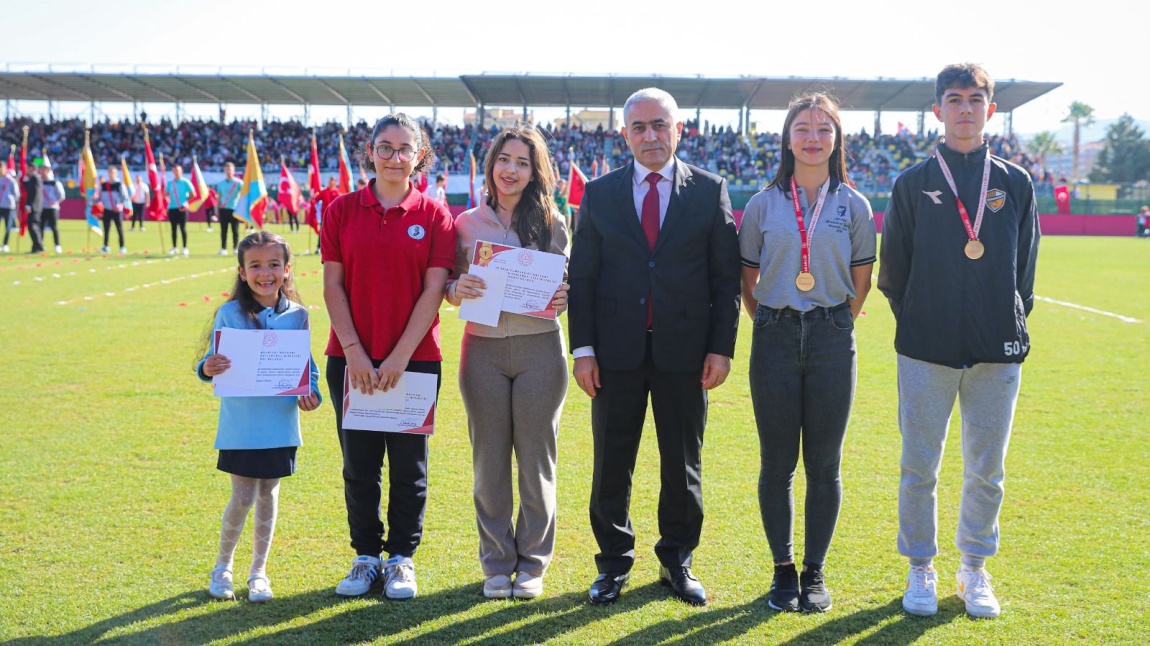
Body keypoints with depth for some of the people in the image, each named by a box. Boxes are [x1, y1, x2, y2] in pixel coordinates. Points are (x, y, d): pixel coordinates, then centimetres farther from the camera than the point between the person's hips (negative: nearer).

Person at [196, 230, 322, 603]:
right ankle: (223, 565, 25)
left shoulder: (297, 316, 1)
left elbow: (307, 366, 8)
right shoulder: (230, 314, -6)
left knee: (268, 495, 12)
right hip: (241, 426, -2)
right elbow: (214, 361, -7)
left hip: (281, 425, 2)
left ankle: (259, 571, 26)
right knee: (242, 498, 1)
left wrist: (311, 392, -10)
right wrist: (207, 369, -29)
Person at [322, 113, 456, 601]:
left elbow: (433, 291, -5)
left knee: (408, 465, 6)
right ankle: (366, 557, 23)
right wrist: (354, 352, -8)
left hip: (414, 359, -1)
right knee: (359, 464, 8)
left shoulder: (434, 216, 0)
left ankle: (402, 558, 20)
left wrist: (400, 356, -12)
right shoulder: (341, 211, 3)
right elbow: (333, 287, 1)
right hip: (352, 359, 1)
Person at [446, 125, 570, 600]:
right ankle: (497, 564, 19)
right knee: (489, 460, 6)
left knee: (536, 458, 5)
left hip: (540, 348, -1)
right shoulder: (467, 223, 5)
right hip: (484, 350, 1)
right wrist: (458, 290, -14)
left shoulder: (551, 222, 4)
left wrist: (563, 299, -14)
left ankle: (532, 564, 18)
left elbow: (566, 284, 8)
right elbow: (451, 290, 8)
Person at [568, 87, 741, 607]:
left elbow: (726, 276, 2)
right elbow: (581, 276, 5)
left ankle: (677, 560, 24)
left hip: (685, 350, 0)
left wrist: (721, 347, -4)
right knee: (611, 465, 7)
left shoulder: (710, 190, 3)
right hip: (616, 350, 1)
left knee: (683, 464, 9)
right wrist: (583, 348, -3)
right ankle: (614, 563, 21)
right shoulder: (599, 194, 6)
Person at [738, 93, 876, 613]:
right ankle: (783, 570, 16)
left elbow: (860, 284, 8)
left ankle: (815, 573, 16)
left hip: (832, 342, 0)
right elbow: (747, 282, 10)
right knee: (777, 464, 3)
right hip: (775, 341, 0)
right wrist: (770, 325, 6)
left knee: (824, 466, 3)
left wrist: (832, 328, 7)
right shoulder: (763, 205, 5)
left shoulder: (853, 207, 4)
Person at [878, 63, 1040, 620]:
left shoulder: (1015, 185, 8)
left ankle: (975, 570, 25)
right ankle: (921, 572, 19)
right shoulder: (913, 184, 3)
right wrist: (916, 323, 3)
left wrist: (1012, 327, 5)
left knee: (987, 470, 9)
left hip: (998, 353, 2)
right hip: (927, 353, -1)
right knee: (919, 468, 4)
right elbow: (892, 270, 7)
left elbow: (1024, 270, 12)